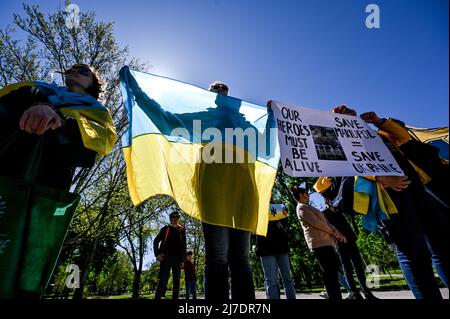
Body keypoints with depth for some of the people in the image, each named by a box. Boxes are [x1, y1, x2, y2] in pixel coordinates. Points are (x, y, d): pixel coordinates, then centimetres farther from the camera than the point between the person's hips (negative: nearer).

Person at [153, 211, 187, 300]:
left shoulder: (181, 230, 12)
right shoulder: (165, 229, 8)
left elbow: (184, 246, 9)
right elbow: (156, 241, 6)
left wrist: (182, 260, 1)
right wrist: (157, 254, -7)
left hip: (177, 259, 3)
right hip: (166, 257, -3)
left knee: (176, 281, 5)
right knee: (163, 280, -10)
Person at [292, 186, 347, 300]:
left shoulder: (308, 207, 24)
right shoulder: (302, 207, -7)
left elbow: (324, 222, 20)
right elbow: (316, 223, -15)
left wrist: (338, 233, 9)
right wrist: (333, 232, -2)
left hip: (325, 242, 10)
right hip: (319, 242, -10)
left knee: (335, 267, 12)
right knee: (330, 272, -8)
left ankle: (336, 296, 19)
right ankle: (334, 297, -2)